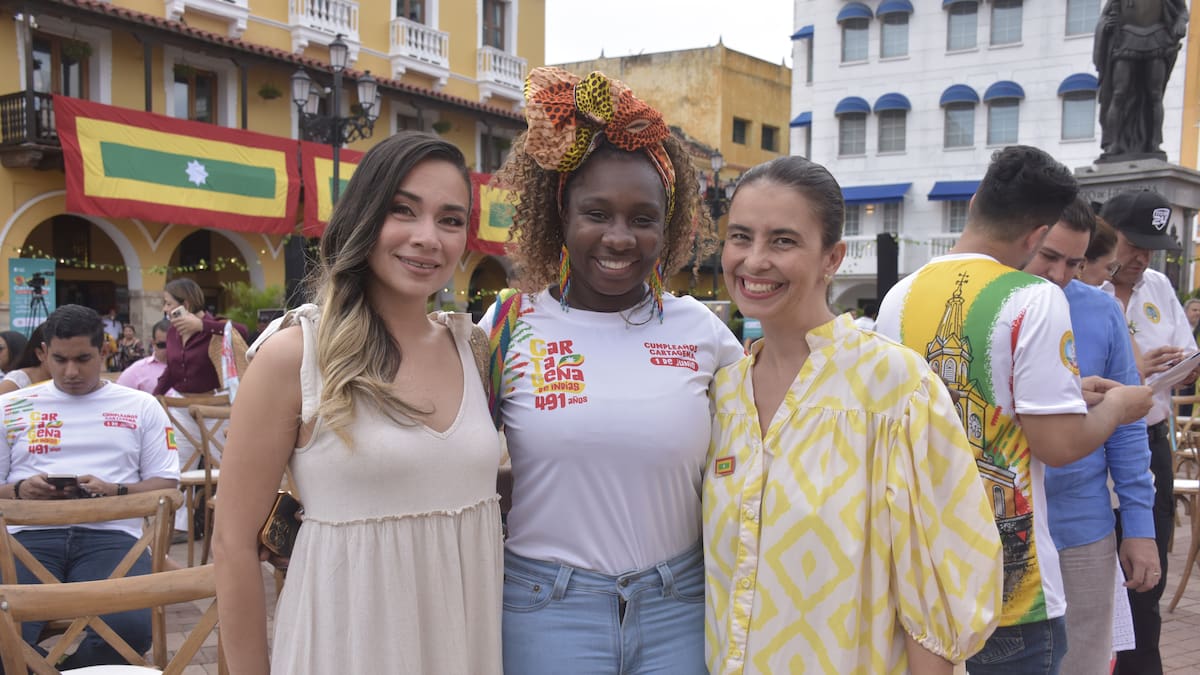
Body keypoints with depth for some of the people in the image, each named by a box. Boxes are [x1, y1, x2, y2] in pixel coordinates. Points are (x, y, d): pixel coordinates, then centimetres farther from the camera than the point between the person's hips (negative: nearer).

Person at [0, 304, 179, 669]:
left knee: (130, 628, -31)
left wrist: (115, 492, -8)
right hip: (31, 534, 0)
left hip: (111, 533, 0)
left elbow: (167, 483, 11)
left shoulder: (141, 406, 16)